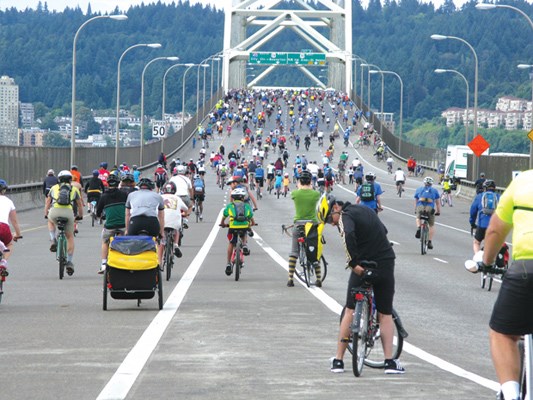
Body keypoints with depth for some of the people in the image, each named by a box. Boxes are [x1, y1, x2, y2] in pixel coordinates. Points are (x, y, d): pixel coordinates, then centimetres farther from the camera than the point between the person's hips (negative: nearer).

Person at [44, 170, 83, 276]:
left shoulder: (54, 188, 24)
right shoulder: (74, 189, 22)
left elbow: (47, 202, 31)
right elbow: (80, 205, 30)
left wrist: (46, 214, 46)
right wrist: (80, 216, 47)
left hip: (54, 211, 0)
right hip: (68, 212, 0)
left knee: (50, 221, 38)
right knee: (70, 237, 17)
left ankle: (53, 241, 17)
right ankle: (69, 262, 11)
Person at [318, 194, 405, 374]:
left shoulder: (345, 216, -10)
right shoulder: (365, 210, 14)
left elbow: (349, 235, -31)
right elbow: (383, 231, 24)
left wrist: (354, 263, -23)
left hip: (363, 268, -6)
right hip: (386, 264, 6)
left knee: (350, 311, 8)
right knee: (385, 314, 11)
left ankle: (338, 360, 11)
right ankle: (390, 361, 3)